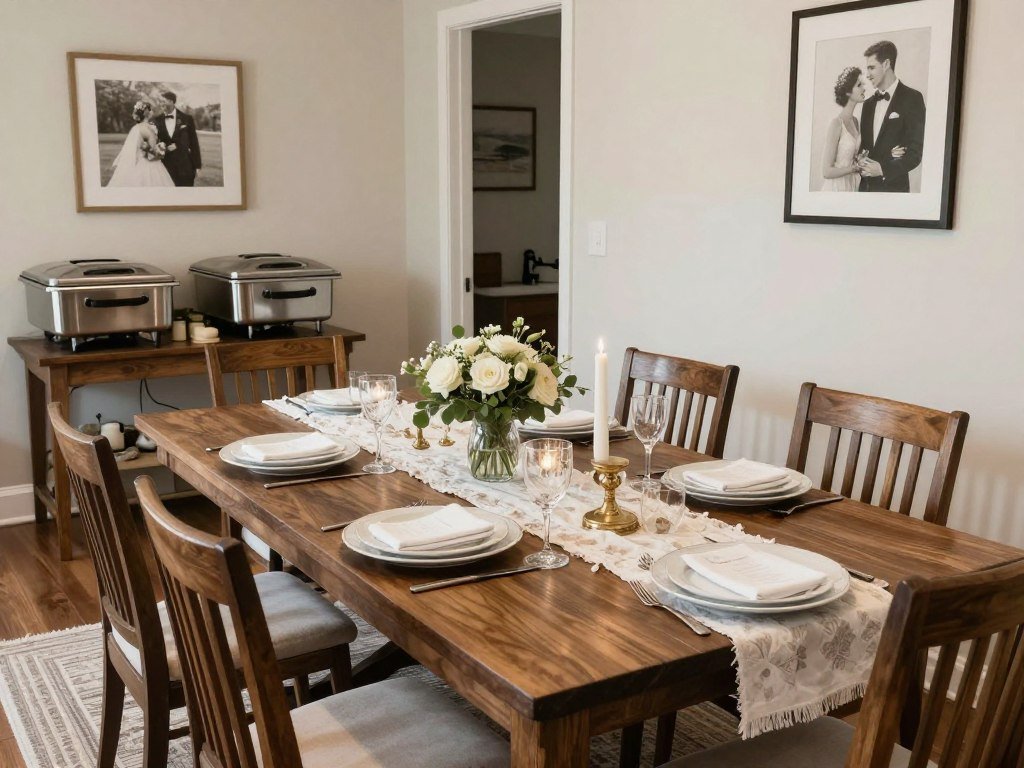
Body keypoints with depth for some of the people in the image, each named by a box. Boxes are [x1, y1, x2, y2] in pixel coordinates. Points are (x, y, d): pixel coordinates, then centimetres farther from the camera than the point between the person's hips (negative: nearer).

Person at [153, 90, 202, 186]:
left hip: (185, 166, -1)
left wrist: (197, 165, 2)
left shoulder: (187, 119, 1)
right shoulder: (157, 121, 4)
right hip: (166, 166, 1)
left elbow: (194, 142, 4)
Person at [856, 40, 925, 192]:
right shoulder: (869, 104, 17)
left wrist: (883, 169, -18)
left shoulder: (912, 98, -2)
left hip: (893, 186, -5)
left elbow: (916, 151, -8)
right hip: (865, 185, 5)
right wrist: (860, 161, -3)